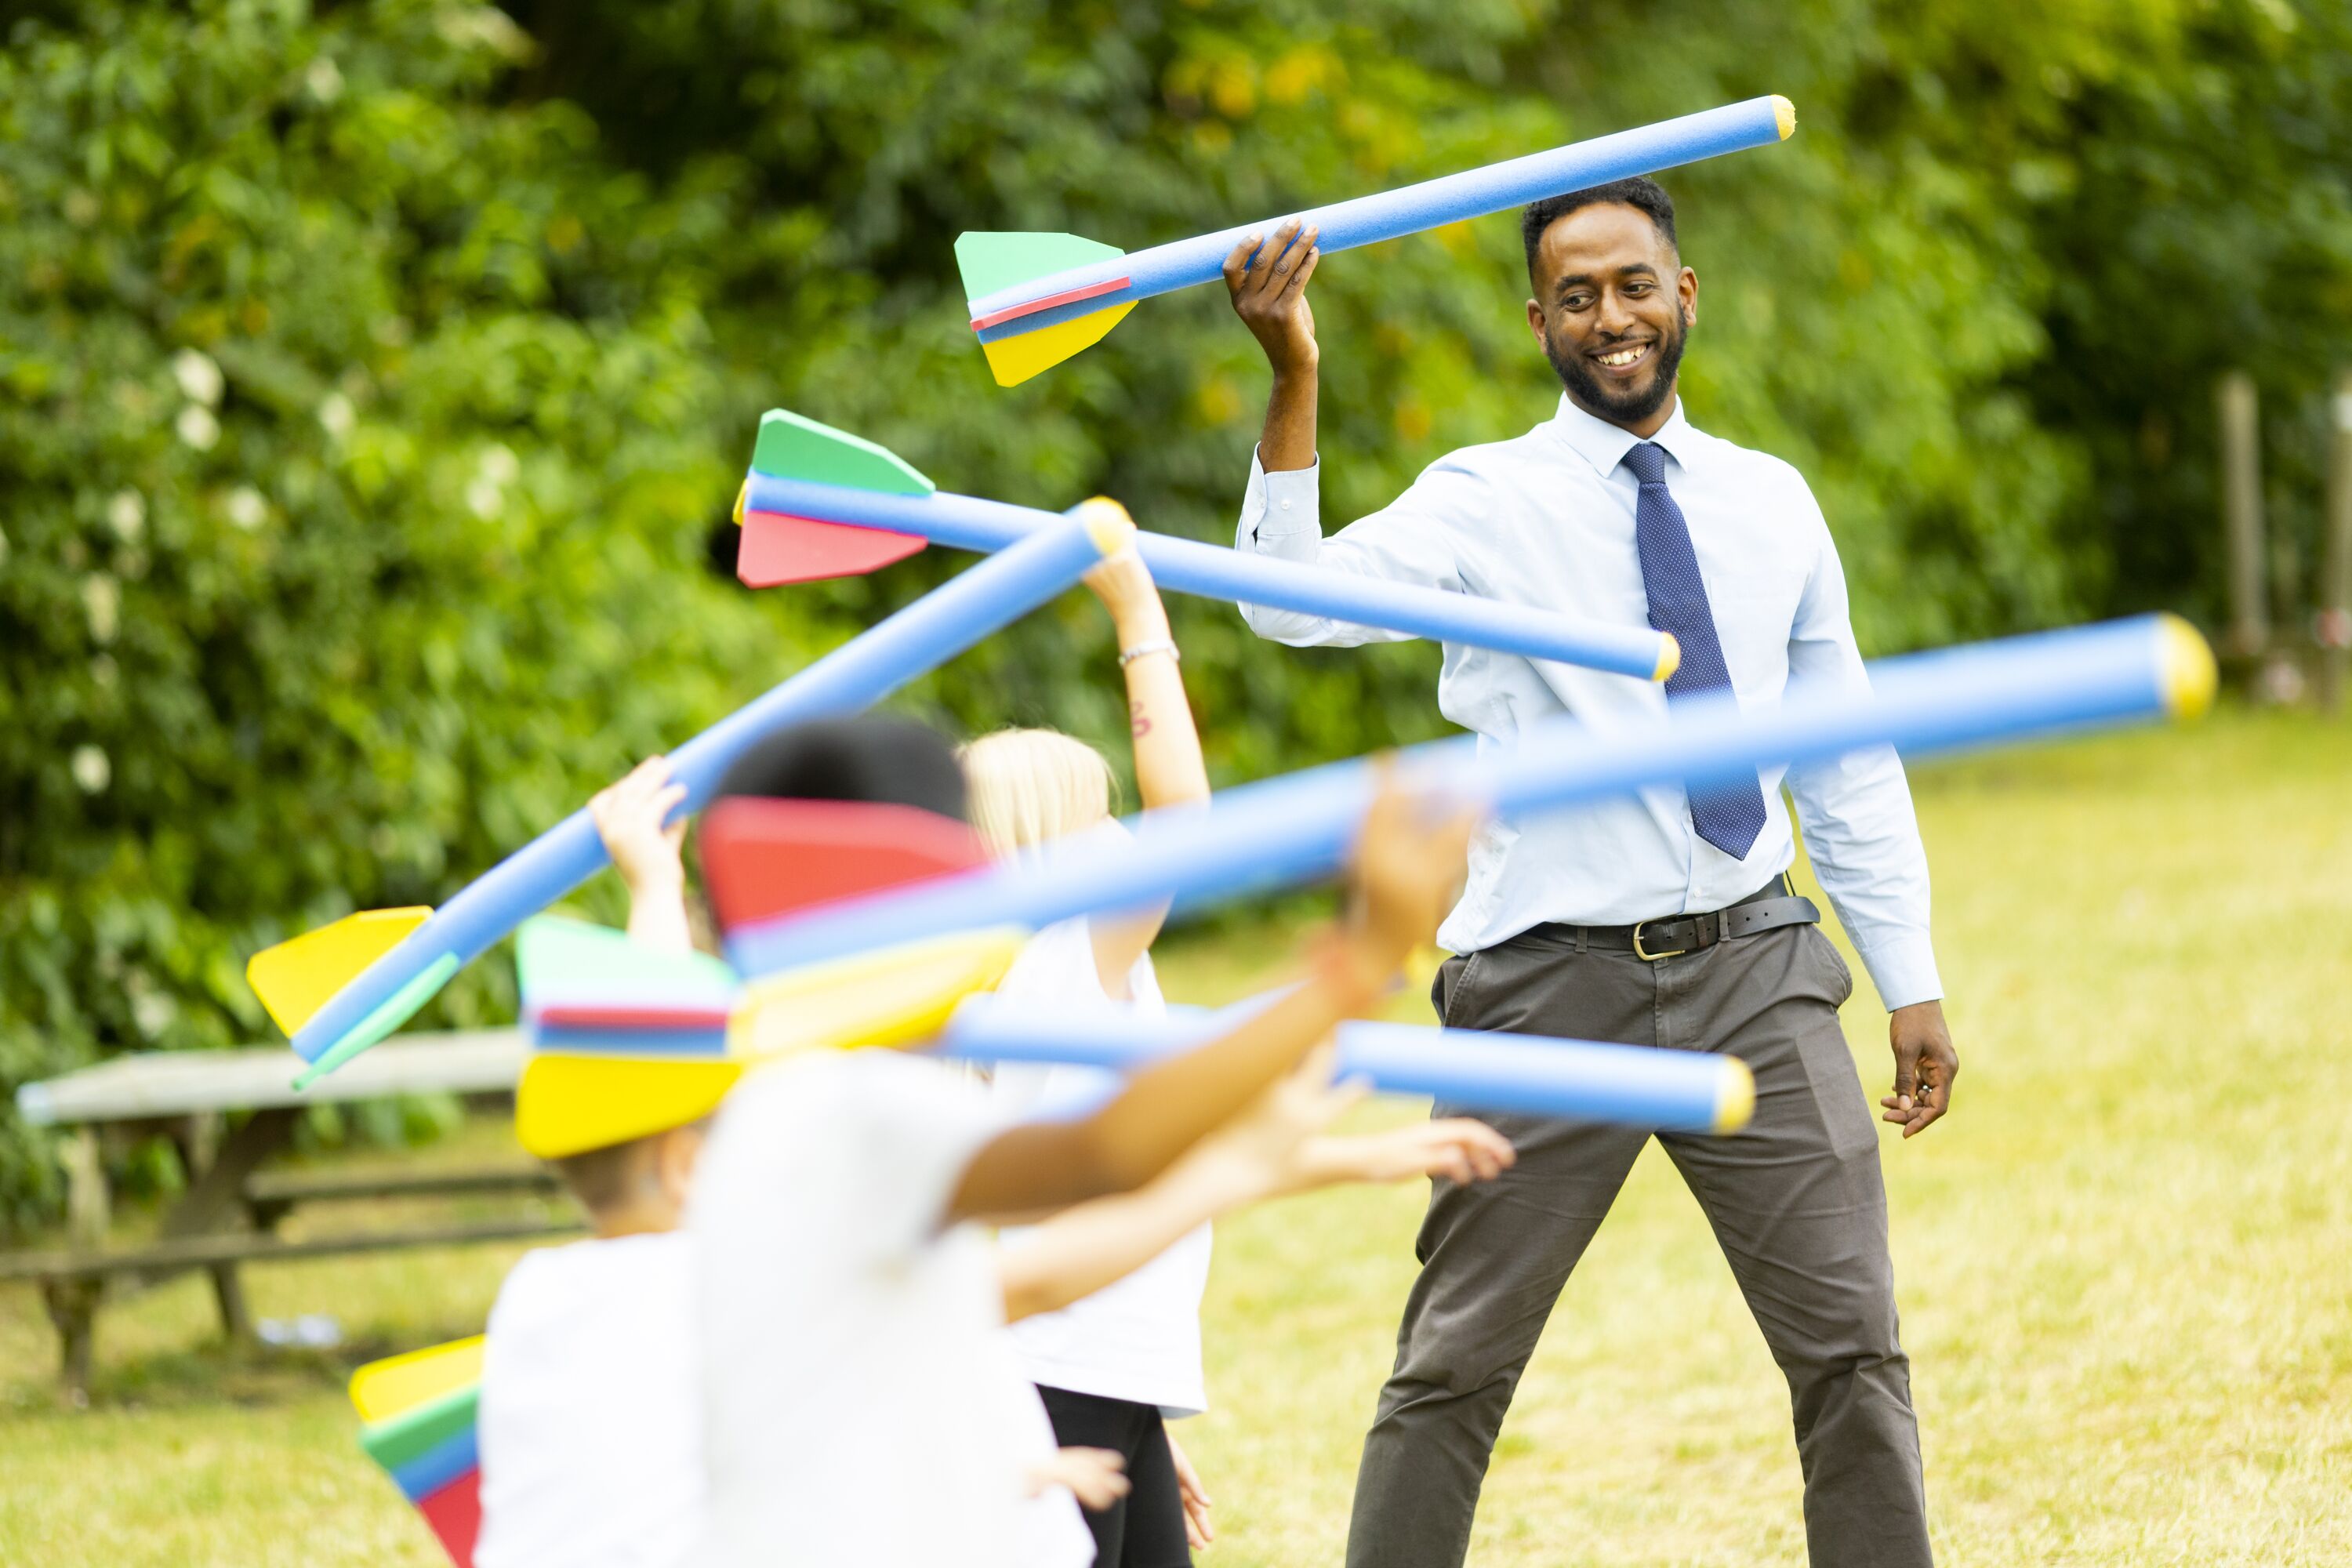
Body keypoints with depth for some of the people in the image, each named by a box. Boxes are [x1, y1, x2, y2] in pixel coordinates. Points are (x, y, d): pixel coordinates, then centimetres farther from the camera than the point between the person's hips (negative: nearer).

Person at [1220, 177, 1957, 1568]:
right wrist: (1295, 382, -30)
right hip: (1556, 984, -3)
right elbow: (1295, 603, -19)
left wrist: (1912, 984, 13)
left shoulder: (1771, 504, 10)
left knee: (1853, 1346, 2)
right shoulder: (1488, 503, -2)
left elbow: (1850, 763, 16)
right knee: (1456, 1368, 2)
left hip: (1752, 970, 3)